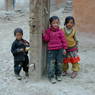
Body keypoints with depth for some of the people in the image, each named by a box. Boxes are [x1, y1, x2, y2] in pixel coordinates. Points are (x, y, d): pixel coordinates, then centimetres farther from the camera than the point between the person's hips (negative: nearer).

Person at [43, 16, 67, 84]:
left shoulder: (60, 31, 0)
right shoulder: (48, 31, 1)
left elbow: (63, 40, 3)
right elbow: (46, 39, -1)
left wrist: (64, 48, 1)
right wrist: (44, 34, -15)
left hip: (59, 50, 1)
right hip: (51, 50, -1)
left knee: (59, 63, 9)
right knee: (51, 63, -3)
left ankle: (58, 75, 26)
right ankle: (51, 77, 6)